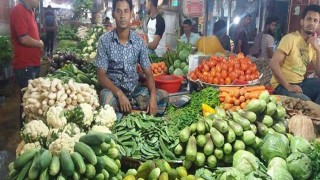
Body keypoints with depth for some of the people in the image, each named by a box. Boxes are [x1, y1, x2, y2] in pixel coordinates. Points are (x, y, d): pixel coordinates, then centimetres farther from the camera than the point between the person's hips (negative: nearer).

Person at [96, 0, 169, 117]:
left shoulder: (139, 41, -1)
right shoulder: (104, 40, -9)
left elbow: (148, 73, 1)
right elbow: (101, 76, -11)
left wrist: (152, 96, -18)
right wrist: (120, 94, -27)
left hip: (135, 89, 3)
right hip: (113, 89, -3)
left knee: (163, 95, -15)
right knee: (107, 97, -36)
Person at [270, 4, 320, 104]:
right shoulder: (290, 38, -11)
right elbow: (273, 63, -20)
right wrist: (288, 86, -23)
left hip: (301, 83, 7)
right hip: (282, 85, -7)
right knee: (306, 102, -31)